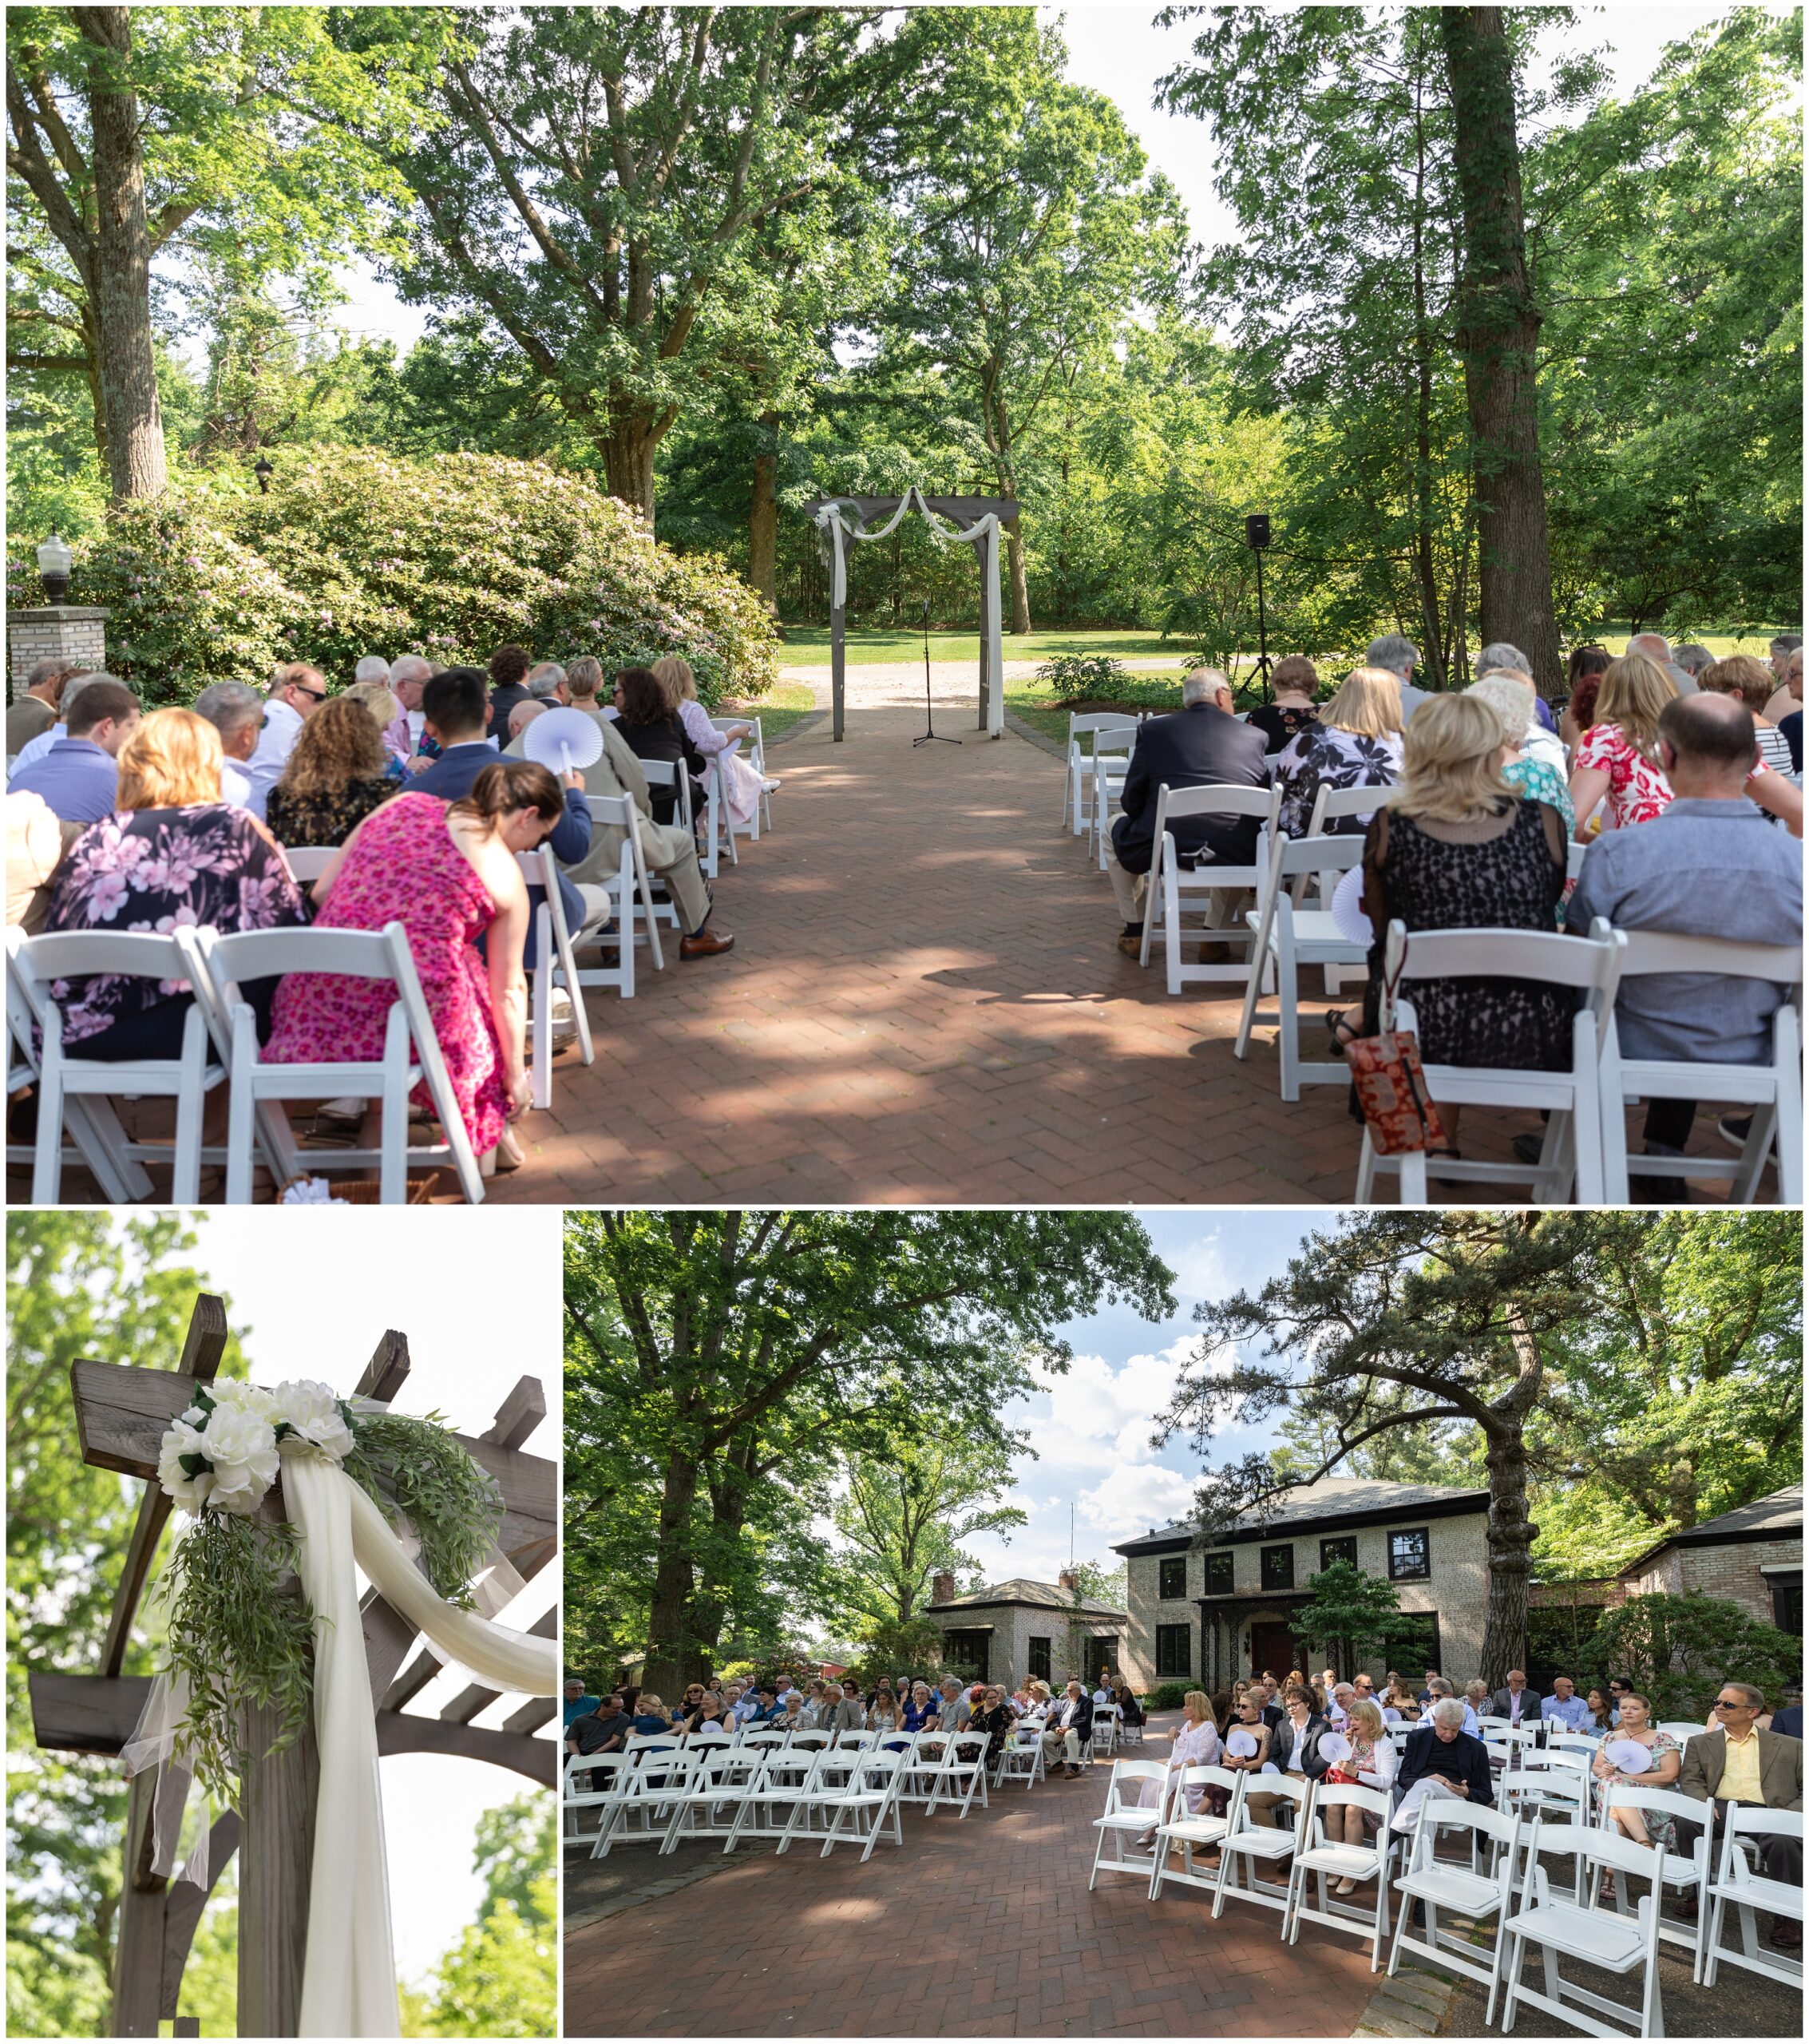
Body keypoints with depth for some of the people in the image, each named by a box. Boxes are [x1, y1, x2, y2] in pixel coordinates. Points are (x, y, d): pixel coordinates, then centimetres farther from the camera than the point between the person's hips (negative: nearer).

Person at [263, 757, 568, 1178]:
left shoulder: (404, 805, 11)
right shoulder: (507, 879, 2)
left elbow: (320, 893, 11)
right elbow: (509, 990, 8)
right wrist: (515, 1072, 19)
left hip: (319, 1004, 4)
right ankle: (489, 1136, 30)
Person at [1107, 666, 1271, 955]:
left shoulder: (1153, 730, 3)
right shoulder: (1255, 737, 5)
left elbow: (1131, 802, 6)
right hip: (1234, 860, 2)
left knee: (1116, 826, 30)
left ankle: (1135, 932, 29)